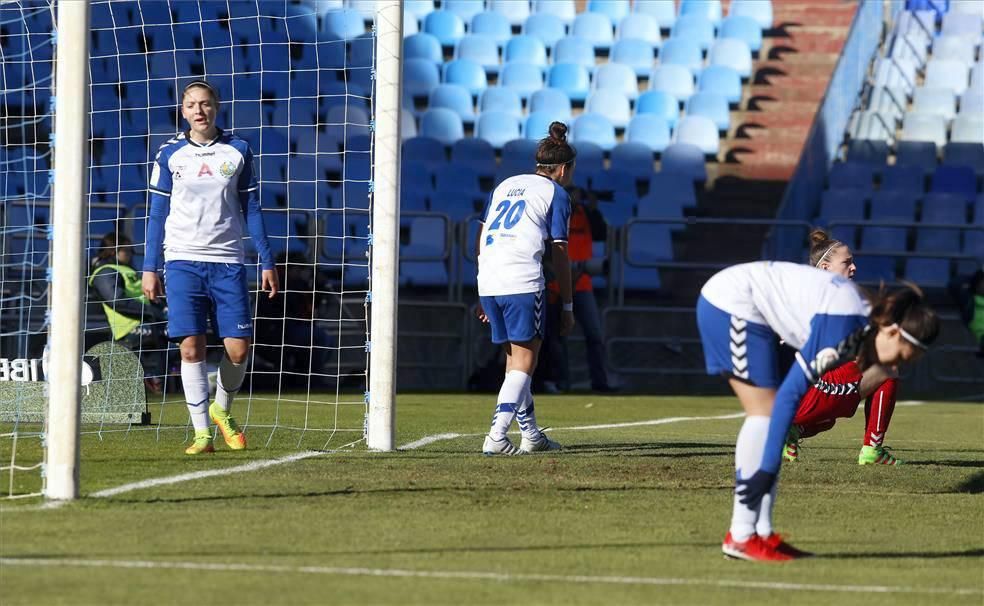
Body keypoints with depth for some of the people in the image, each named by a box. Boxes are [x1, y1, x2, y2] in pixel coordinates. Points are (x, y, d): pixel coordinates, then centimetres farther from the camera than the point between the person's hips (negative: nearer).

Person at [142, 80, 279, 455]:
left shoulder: (237, 151, 6)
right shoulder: (170, 154, 6)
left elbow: (251, 209, 10)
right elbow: (157, 214, 9)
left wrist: (267, 262, 7)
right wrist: (149, 268, 4)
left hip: (227, 262, 1)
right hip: (183, 261, -1)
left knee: (238, 348, -5)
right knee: (191, 347, -9)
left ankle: (222, 409, 22)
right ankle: (202, 431, -3)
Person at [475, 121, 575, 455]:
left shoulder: (505, 186, 22)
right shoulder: (556, 194, 5)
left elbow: (481, 240, 21)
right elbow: (559, 253, 1)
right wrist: (567, 306, 6)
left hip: (489, 283, 6)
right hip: (523, 283, -6)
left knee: (514, 359, 17)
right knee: (524, 362, -3)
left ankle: (531, 435, 25)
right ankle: (497, 437, -16)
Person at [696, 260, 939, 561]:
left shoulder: (862, 320, 3)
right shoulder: (843, 328, -24)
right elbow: (790, 394, -24)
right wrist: (768, 469, -23)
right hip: (731, 301, -9)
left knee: (765, 412, 6)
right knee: (764, 411, -10)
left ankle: (761, 533, 5)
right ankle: (741, 537, -11)